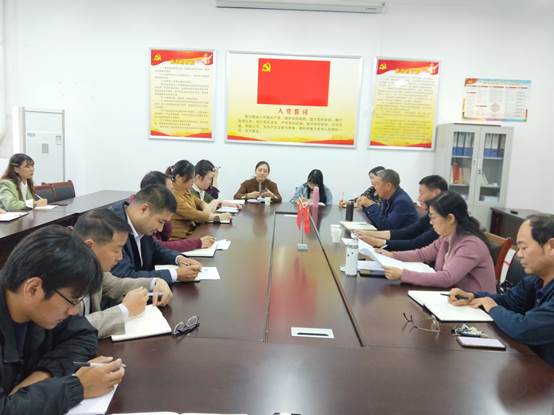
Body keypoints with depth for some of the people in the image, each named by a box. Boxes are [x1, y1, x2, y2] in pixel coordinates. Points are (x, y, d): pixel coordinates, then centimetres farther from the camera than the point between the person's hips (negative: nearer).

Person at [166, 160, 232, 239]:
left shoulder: (185, 191, 7)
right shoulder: (173, 196, -19)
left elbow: (200, 202, 17)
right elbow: (196, 215, -20)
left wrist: (206, 210, -6)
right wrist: (219, 216, -11)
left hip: (190, 233, 8)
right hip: (179, 239, -8)